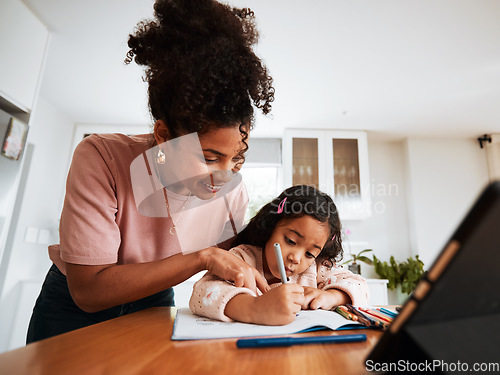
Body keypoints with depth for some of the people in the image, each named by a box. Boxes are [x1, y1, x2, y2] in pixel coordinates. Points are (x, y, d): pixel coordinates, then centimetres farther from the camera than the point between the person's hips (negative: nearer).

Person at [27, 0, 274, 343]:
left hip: (155, 306, 2)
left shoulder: (233, 191, -17)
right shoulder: (100, 158, -26)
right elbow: (88, 291, -27)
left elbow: (227, 278, -5)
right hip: (74, 308, -1)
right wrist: (202, 257, -33)